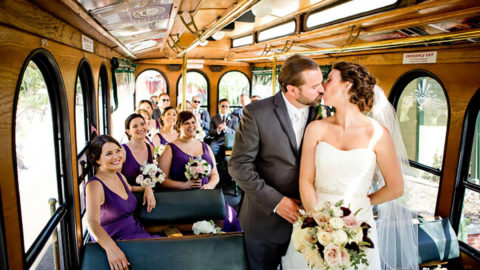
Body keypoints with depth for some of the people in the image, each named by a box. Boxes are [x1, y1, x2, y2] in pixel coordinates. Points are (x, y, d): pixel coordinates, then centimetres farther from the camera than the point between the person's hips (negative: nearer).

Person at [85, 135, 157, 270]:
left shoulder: (119, 176, 9)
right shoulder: (95, 185, -14)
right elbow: (92, 223, -29)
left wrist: (146, 189, 12)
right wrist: (111, 248, -46)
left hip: (139, 233, 7)